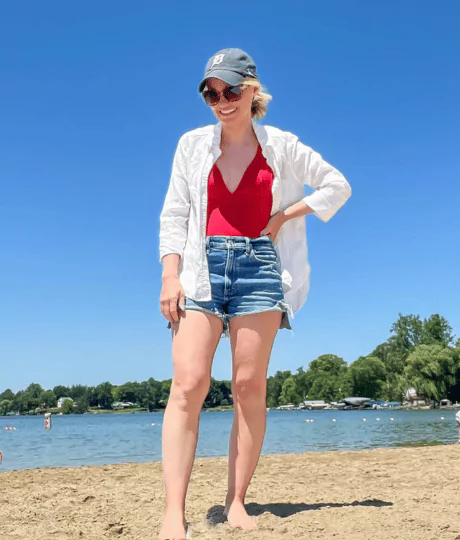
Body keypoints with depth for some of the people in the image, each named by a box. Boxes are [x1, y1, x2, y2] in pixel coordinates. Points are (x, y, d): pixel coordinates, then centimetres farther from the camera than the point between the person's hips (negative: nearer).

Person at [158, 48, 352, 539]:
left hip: (259, 267, 0)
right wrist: (170, 277, -4)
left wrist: (286, 215, 2)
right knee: (188, 384, -13)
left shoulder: (281, 145, 8)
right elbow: (173, 216, 7)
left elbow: (338, 186, 14)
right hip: (202, 265, 0)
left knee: (249, 386, -3)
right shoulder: (193, 144, 10)